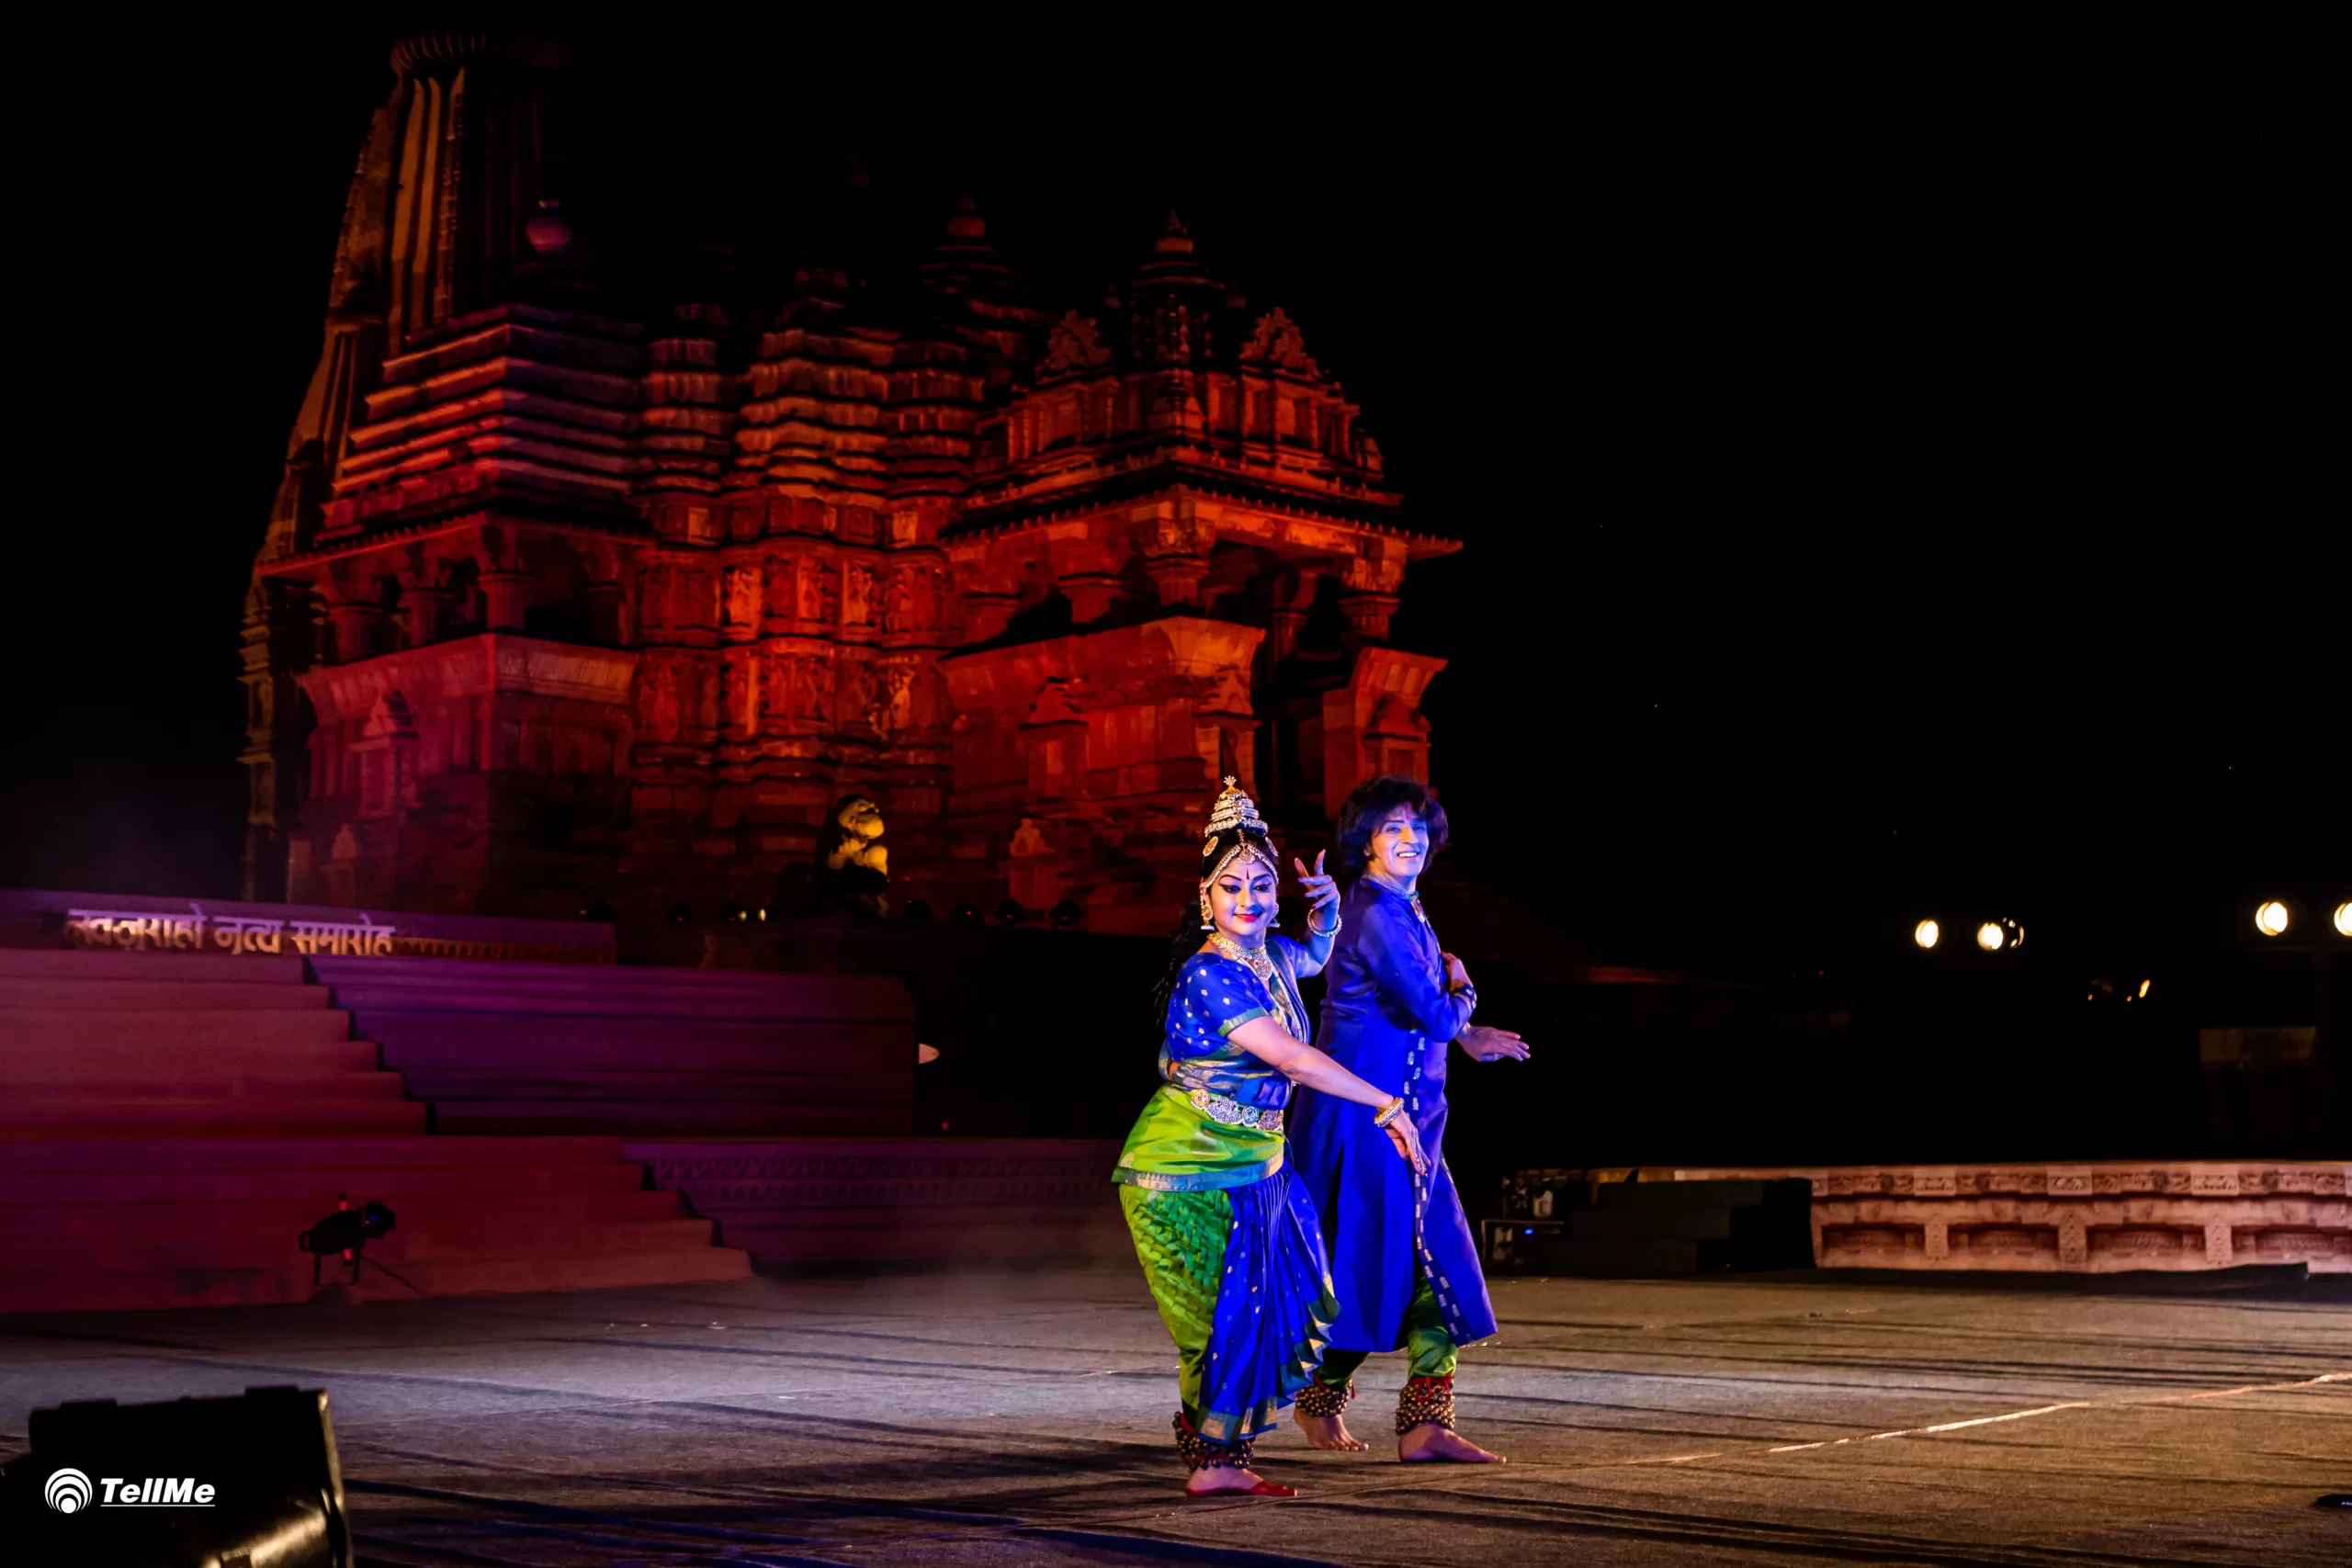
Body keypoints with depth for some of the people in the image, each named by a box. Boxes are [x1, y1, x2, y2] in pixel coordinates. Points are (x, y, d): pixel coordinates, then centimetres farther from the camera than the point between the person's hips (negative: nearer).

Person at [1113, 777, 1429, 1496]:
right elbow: (1296, 1061, -28)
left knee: (1272, 1306, 13)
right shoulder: (1211, 976, -23)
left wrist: (1327, 905, 8)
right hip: (1184, 1178, -9)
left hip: (1252, 1169, 9)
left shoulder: (1271, 956, 4)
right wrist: (1387, 1105, -22)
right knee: (1222, 1319, -3)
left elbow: (1313, 957, 30)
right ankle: (1214, 1460, 12)